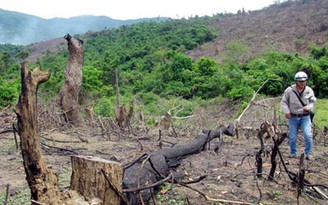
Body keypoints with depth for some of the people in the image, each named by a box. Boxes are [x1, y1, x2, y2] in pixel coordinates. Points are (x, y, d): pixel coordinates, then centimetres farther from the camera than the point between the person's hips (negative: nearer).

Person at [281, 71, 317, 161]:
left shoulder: (309, 90, -1)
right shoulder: (289, 90, -6)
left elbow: (313, 101, 6)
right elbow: (284, 102, 0)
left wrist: (309, 107, -16)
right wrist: (286, 112, -13)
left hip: (305, 117, 0)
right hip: (293, 117, 0)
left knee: (308, 135, -11)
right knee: (293, 137, 7)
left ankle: (309, 154, 4)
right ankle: (293, 153, 23)